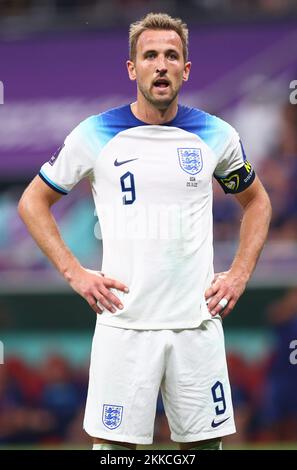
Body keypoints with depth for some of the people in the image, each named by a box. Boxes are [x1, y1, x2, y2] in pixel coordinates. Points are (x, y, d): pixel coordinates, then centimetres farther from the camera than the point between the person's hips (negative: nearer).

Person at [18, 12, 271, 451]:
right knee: (113, 442, -3)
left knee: (205, 441, 4)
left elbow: (256, 201, 22)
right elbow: (33, 201, 9)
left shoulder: (217, 135, 5)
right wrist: (74, 273, -1)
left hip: (198, 321, 2)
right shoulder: (94, 134, 0)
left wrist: (239, 275, 9)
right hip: (124, 322, -2)